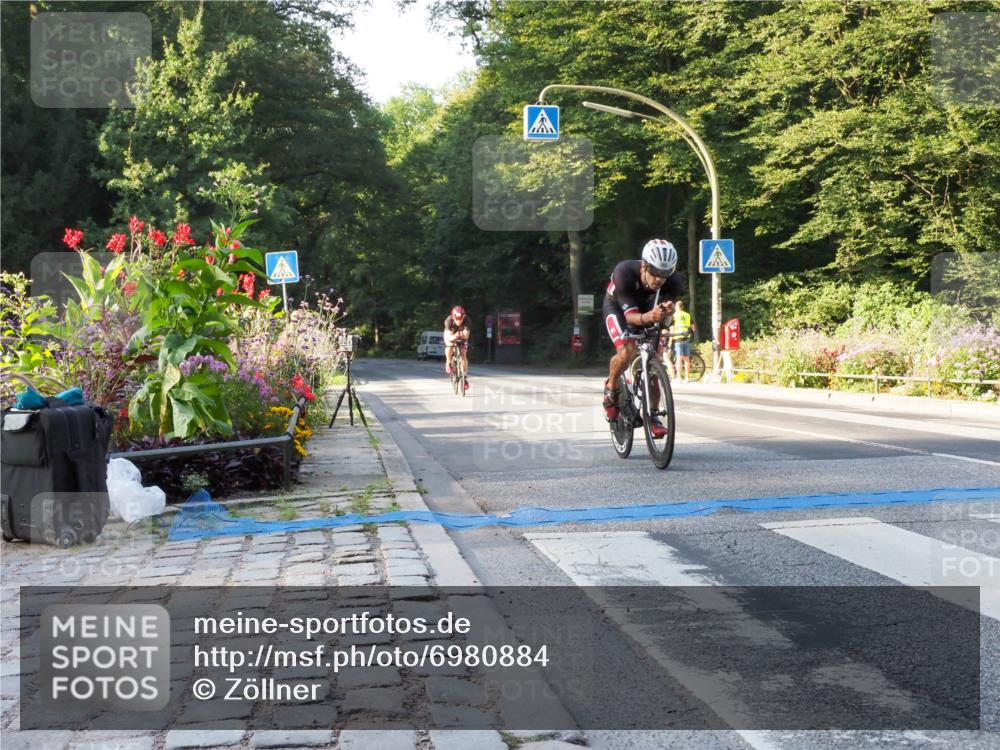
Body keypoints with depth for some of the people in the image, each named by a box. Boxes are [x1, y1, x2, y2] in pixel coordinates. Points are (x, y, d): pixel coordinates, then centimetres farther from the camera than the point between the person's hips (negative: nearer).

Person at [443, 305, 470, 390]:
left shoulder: (465, 322, -31)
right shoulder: (449, 321, -34)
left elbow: (466, 335, -35)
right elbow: (449, 337, -37)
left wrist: (463, 335, -58)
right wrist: (454, 337, -60)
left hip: (462, 338, 1)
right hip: (451, 336, -1)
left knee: (464, 355, -14)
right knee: (449, 350, -30)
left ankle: (465, 377, -6)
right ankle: (448, 363, 1)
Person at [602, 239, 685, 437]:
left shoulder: (673, 282, -31)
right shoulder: (624, 273, -39)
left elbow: (663, 311, -31)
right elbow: (630, 316, -39)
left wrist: (666, 311, -56)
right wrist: (649, 317, -61)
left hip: (647, 309, 3)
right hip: (618, 308, -3)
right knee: (627, 353, -28)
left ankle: (653, 417, 3)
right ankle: (611, 389, 0)